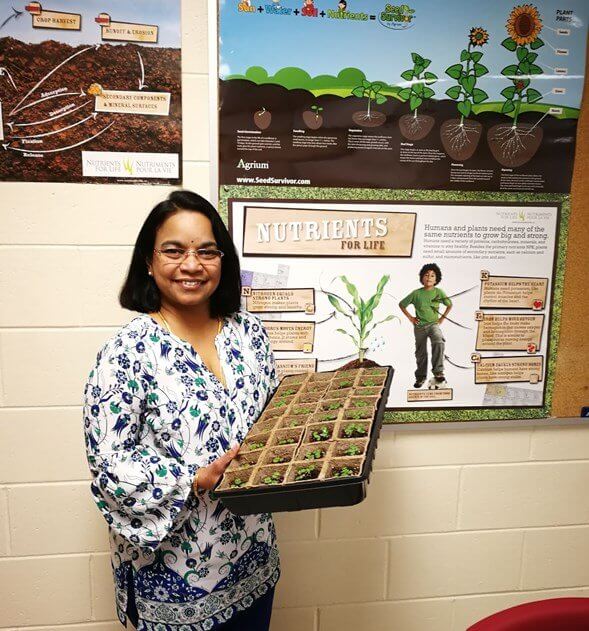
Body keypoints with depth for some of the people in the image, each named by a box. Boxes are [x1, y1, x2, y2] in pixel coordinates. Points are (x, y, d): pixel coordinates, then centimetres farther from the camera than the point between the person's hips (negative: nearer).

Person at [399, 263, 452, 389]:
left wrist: (442, 317, 4)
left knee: (439, 343, -30)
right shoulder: (416, 293, -6)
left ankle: (438, 373, -26)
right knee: (421, 353, 10)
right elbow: (401, 304, 5)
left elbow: (449, 305, 12)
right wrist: (410, 318, 1)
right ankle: (420, 377, 28)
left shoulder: (439, 292, -4)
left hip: (434, 324, -1)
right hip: (419, 326, 1)